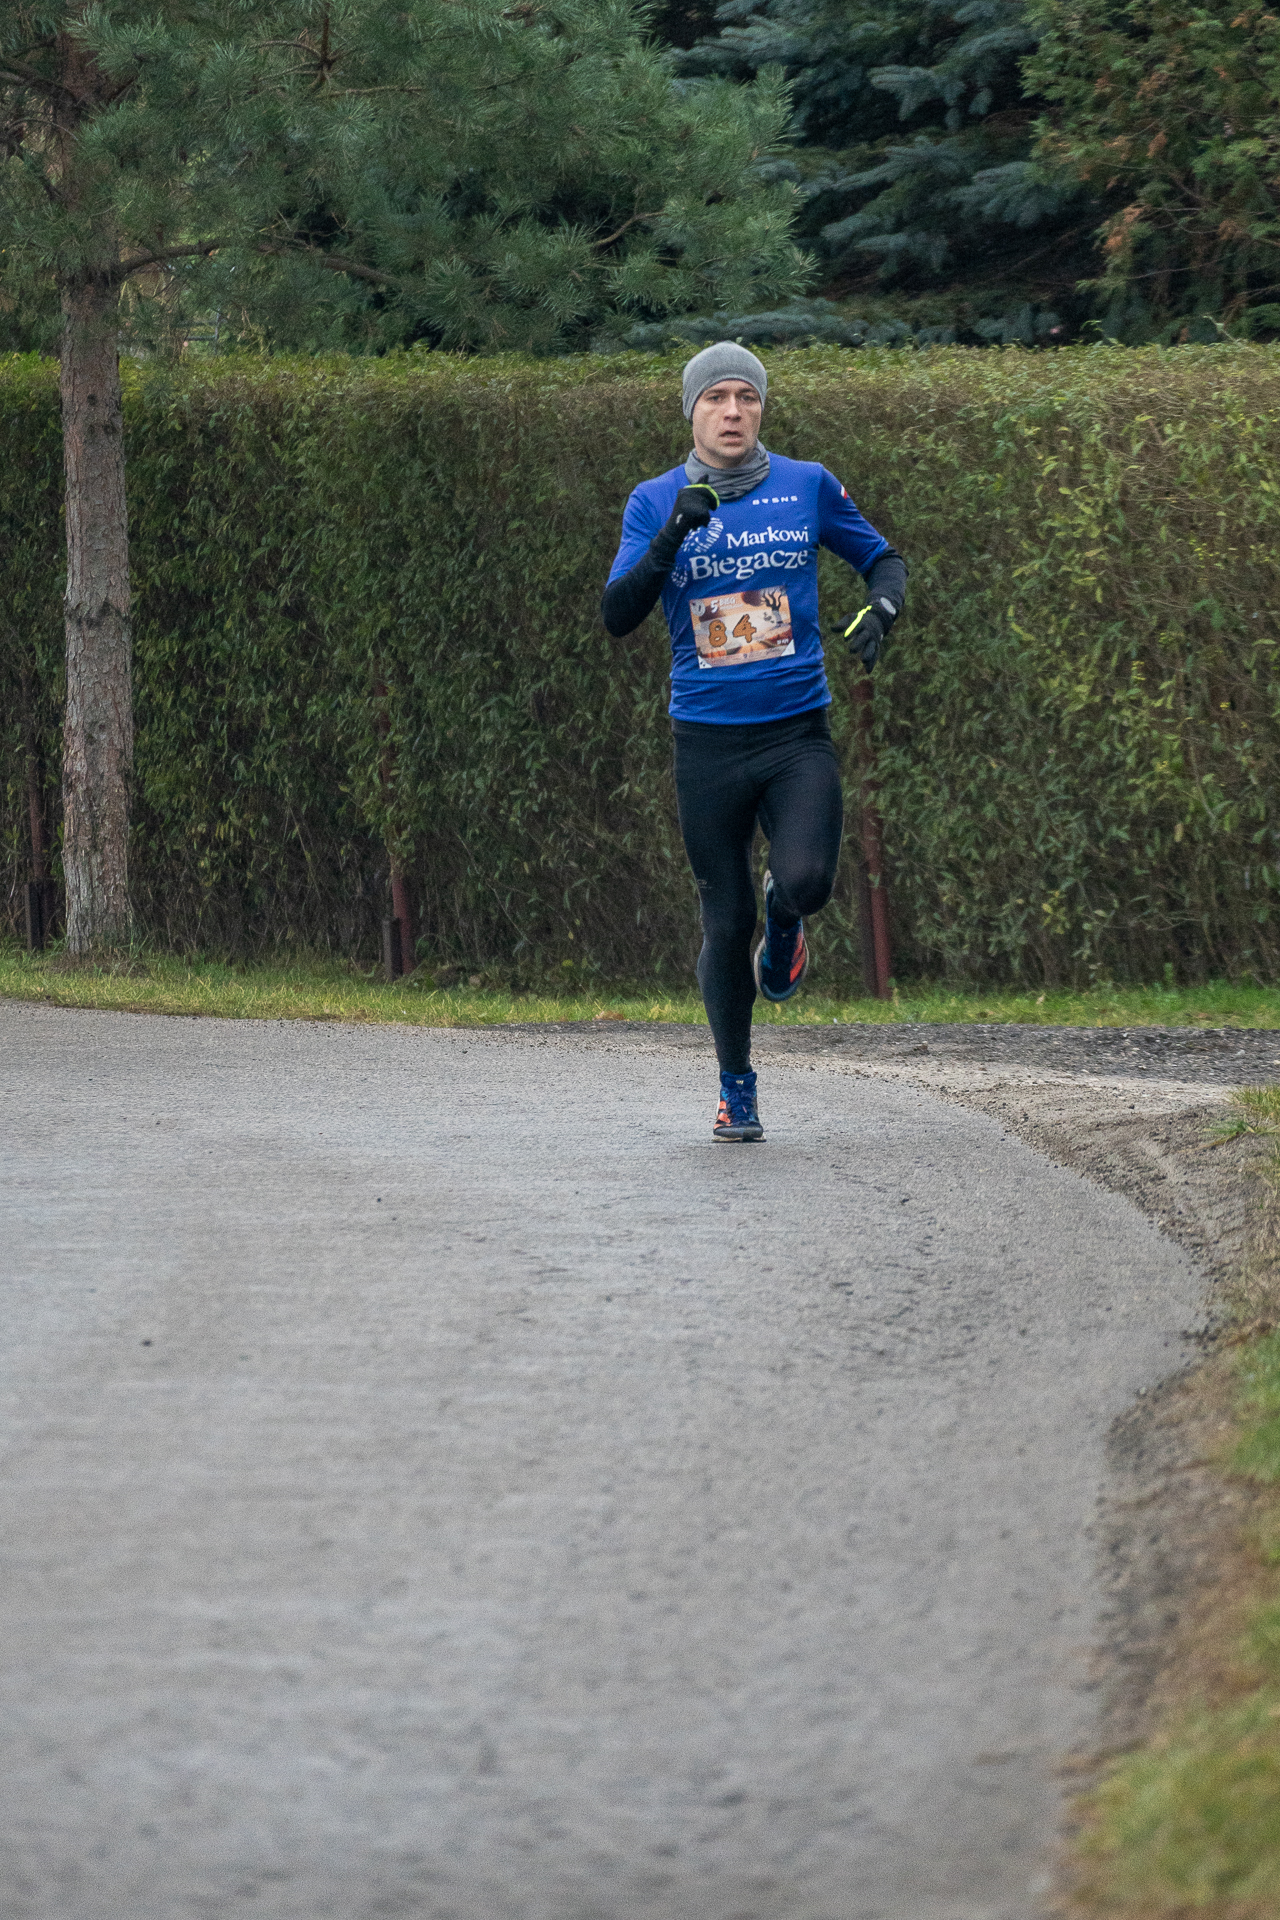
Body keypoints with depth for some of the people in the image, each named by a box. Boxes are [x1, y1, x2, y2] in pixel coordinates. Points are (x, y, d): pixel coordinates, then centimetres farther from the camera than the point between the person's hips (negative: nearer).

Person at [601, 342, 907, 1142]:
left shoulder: (809, 485, 4)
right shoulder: (656, 503, 2)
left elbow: (883, 558, 16)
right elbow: (618, 617, -7)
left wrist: (883, 606, -7)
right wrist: (671, 539, -22)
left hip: (797, 731, 0)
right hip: (708, 738, 0)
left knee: (807, 881, -23)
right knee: (726, 923, 3)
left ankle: (784, 924, 14)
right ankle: (737, 1088, 20)